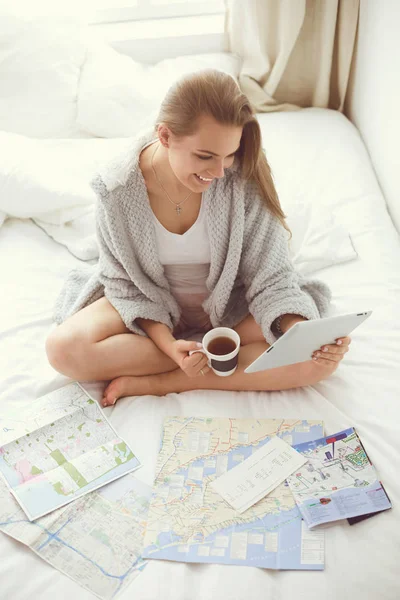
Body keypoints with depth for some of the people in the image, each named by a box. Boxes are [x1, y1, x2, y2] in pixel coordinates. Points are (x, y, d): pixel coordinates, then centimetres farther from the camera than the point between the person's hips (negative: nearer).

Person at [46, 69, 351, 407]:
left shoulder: (243, 179, -23)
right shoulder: (118, 189, -20)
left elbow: (271, 276, -17)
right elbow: (127, 285, -11)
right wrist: (169, 344, -27)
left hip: (229, 306, 0)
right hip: (150, 309, 1)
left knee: (322, 358, -23)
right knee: (64, 348, -24)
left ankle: (151, 383, -20)